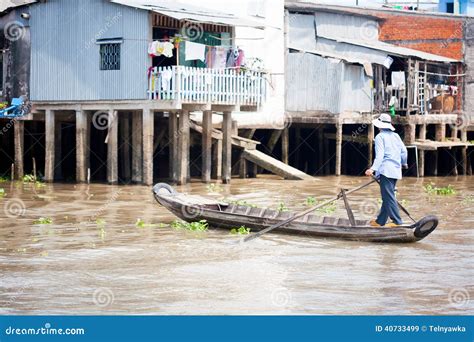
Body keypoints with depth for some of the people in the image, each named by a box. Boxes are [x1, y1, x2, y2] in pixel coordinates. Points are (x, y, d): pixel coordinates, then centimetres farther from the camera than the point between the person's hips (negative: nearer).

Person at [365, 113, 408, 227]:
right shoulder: (395, 136, 14)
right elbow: (404, 151, 18)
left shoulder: (380, 137, -5)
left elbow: (380, 155, -16)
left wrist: (373, 169, -25)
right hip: (396, 170, 8)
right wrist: (404, 163, 37)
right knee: (387, 196, 13)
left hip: (386, 170, -8)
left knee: (388, 196, -8)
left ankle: (397, 221, -13)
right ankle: (380, 221, 19)